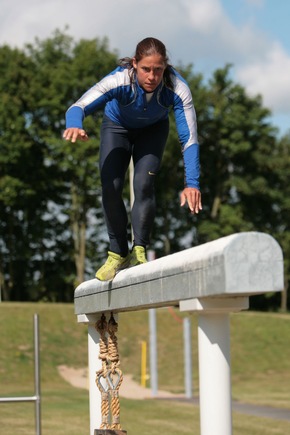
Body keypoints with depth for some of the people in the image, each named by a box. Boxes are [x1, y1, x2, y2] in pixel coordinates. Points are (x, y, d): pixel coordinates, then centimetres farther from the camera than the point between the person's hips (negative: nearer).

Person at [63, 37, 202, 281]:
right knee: (111, 188, -12)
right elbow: (79, 107, -45)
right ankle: (117, 254, 3)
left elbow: (189, 138, -37)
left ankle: (139, 251, -10)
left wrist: (192, 183, -48)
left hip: (153, 130, 0)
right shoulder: (120, 81, -40)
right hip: (117, 126, 0)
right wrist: (74, 125, -71)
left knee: (144, 185, -20)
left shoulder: (178, 89, -37)